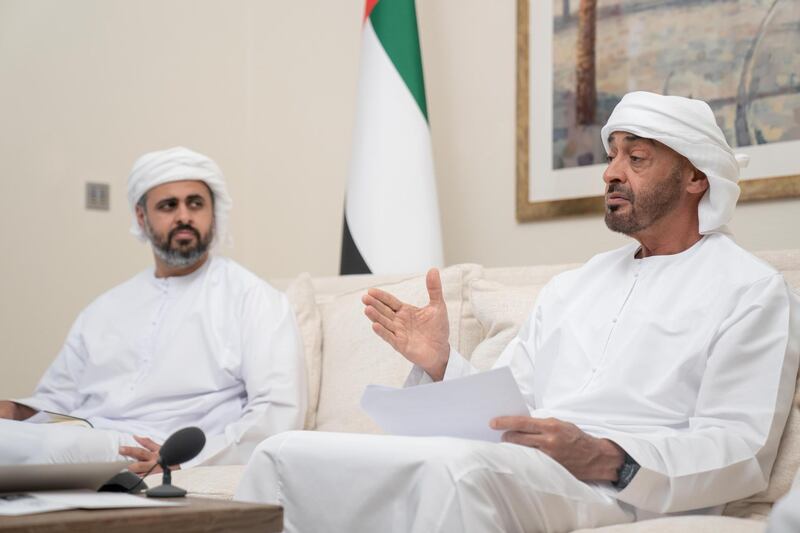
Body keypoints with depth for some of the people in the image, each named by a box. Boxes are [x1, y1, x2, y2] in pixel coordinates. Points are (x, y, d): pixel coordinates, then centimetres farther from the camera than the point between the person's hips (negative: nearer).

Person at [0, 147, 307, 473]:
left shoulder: (253, 299, 5)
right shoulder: (106, 309, 24)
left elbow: (278, 415, -6)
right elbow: (57, 400, 27)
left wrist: (187, 460, -20)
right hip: (81, 448, 6)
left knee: (64, 445, -36)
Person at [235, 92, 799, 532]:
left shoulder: (752, 290, 5)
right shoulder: (572, 285, 26)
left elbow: (741, 449, -7)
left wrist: (605, 458, -22)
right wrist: (441, 364, 0)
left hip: (621, 486, -6)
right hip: (507, 469, 7)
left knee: (458, 465, -40)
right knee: (287, 454, -10)